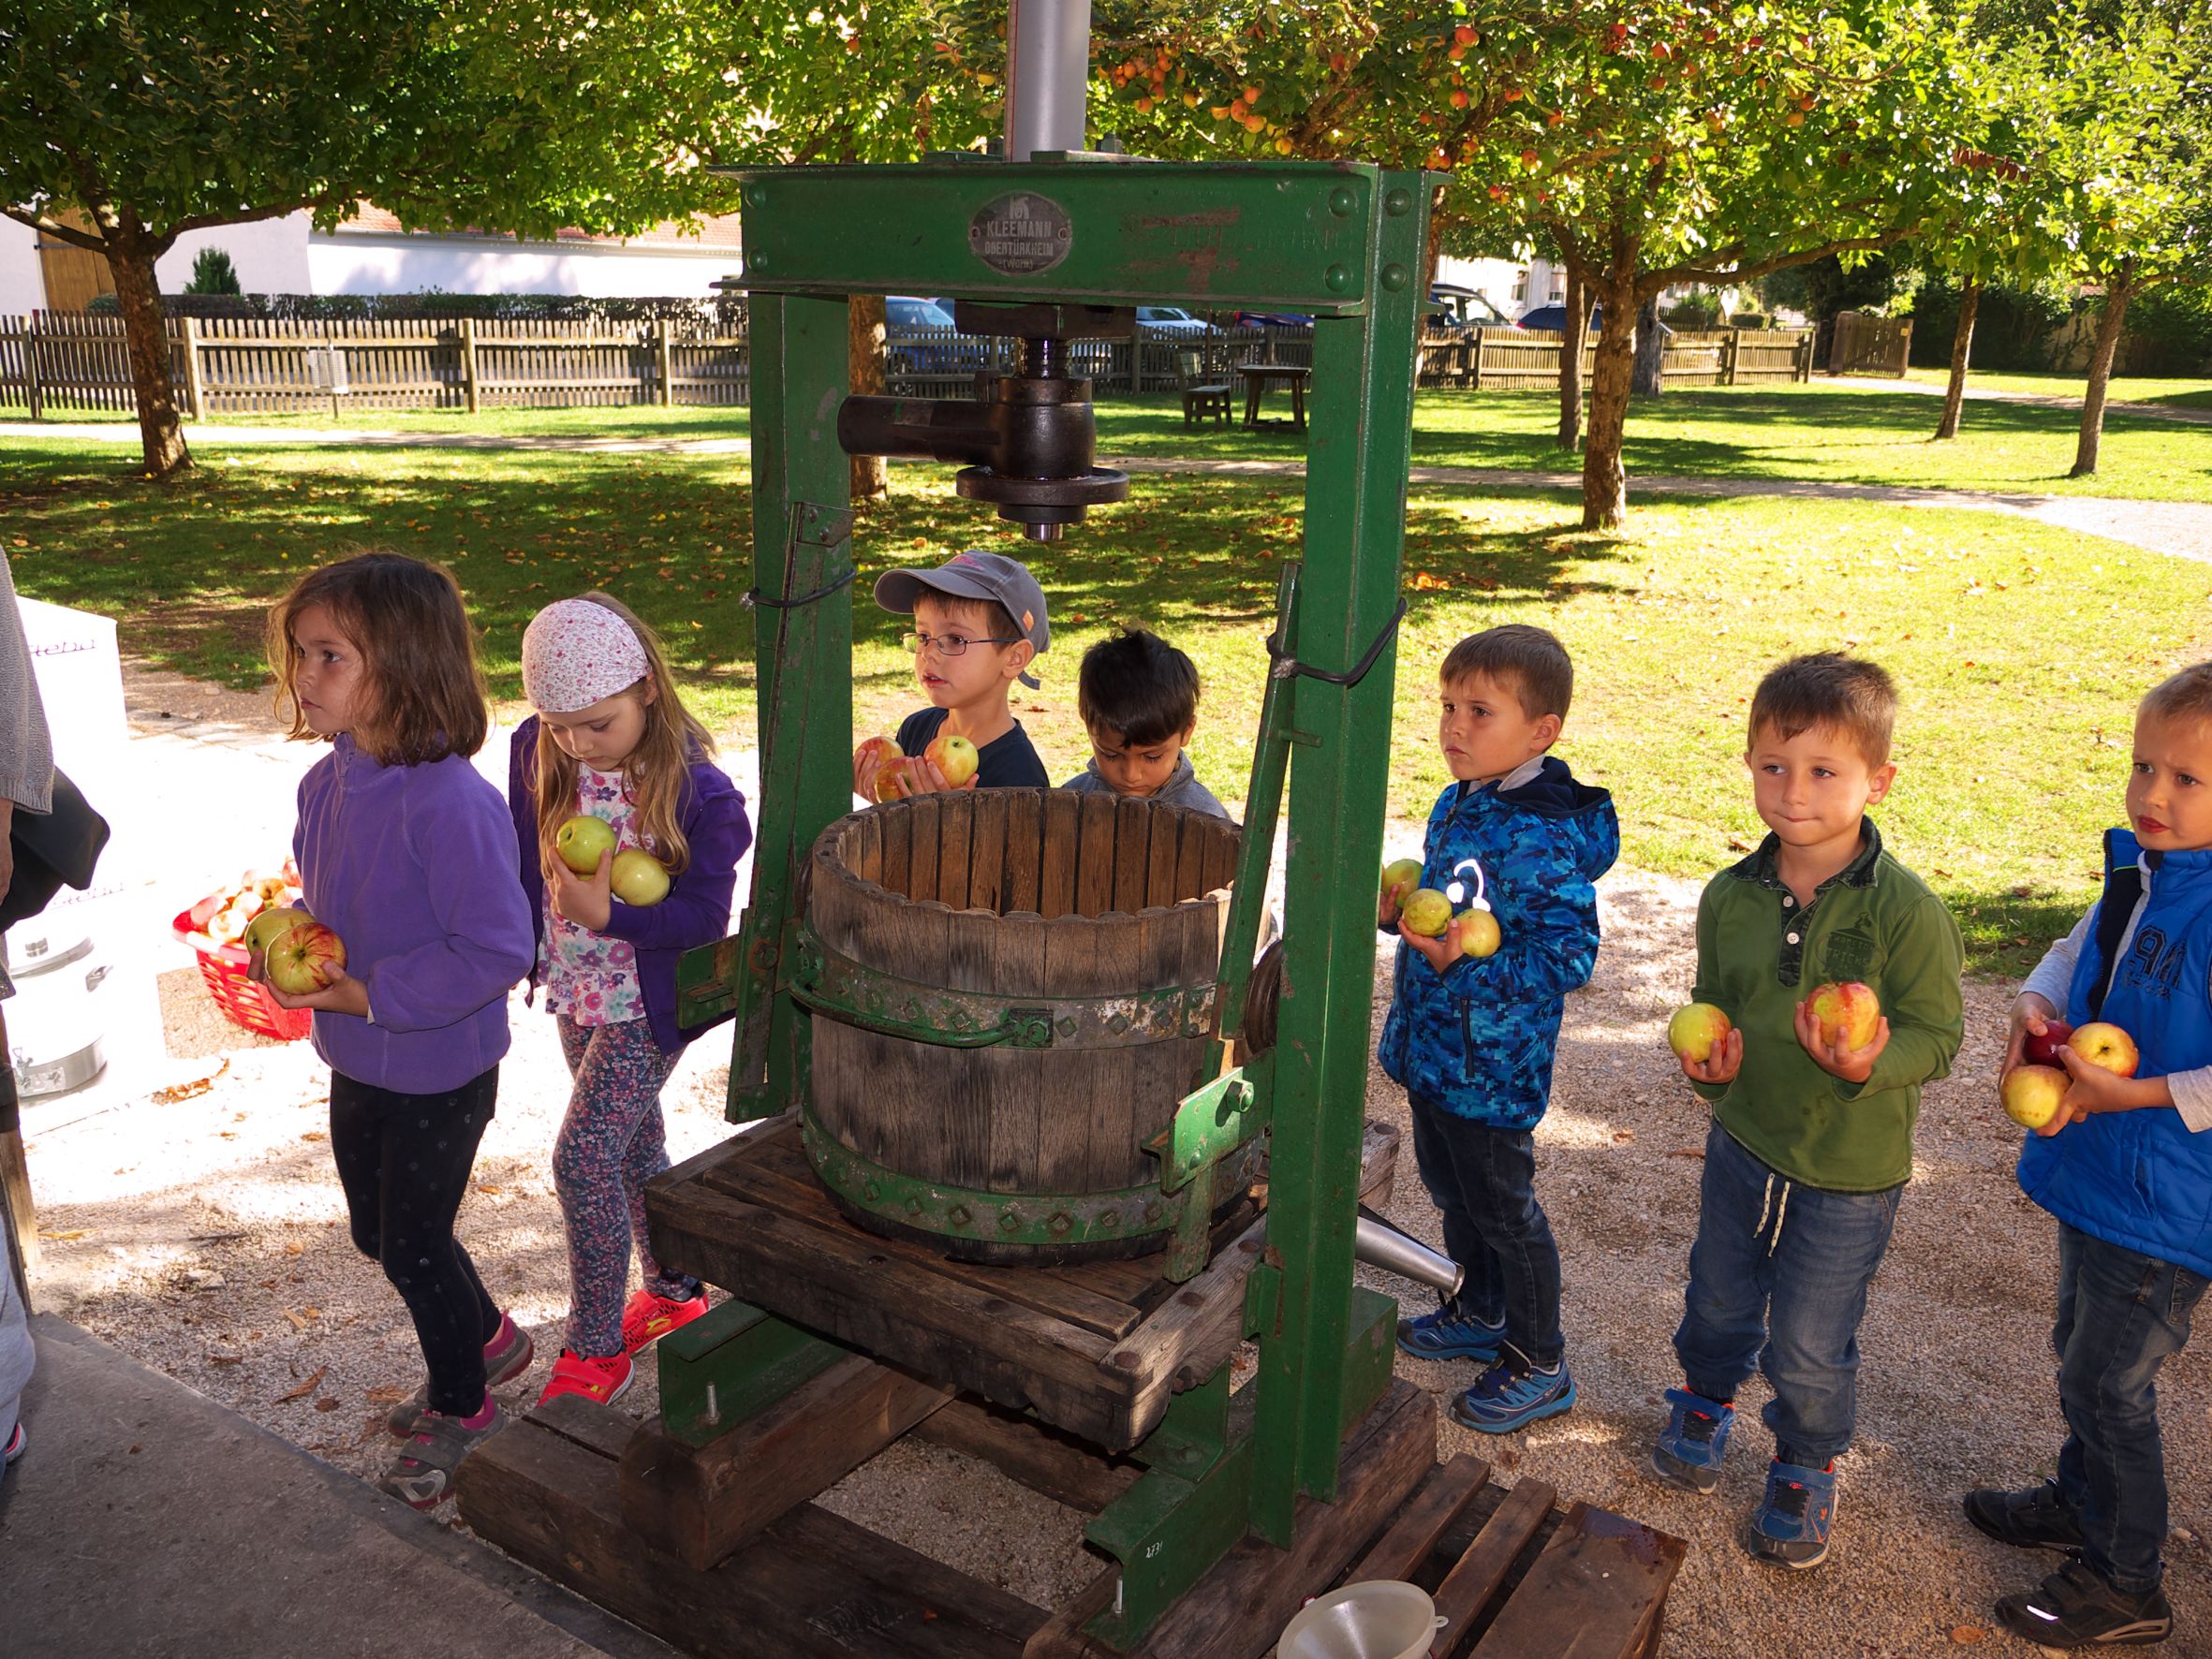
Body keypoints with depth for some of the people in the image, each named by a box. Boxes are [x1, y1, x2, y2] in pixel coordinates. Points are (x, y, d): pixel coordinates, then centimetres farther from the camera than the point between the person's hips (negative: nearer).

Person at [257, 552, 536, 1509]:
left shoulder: (450, 803, -30)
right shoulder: (326, 782, -2)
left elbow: (497, 948, -29)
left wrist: (372, 993, -26)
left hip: (439, 1074, -8)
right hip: (357, 1063, 8)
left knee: (413, 1245, 8)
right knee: (377, 1234, 23)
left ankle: (461, 1407, 34)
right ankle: (487, 1340, 48)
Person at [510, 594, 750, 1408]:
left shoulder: (695, 790, -23)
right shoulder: (537, 756, -7)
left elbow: (706, 917, -20)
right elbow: (520, 861, 8)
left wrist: (606, 913, -31)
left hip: (648, 1002, -6)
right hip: (576, 991, 6)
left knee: (583, 1155, -9)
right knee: (632, 1142, 20)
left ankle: (595, 1346, 8)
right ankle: (675, 1290, 41)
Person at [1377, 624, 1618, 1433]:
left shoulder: (1542, 838, -26)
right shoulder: (1456, 804, 3)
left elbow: (1568, 954, -26)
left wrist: (1468, 963, -33)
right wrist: (1401, 912, 0)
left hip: (1492, 1066, -9)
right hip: (1432, 1048, 9)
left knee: (1503, 1208, 8)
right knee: (1452, 1190, 24)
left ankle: (1539, 1365, 27)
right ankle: (1481, 1313, 46)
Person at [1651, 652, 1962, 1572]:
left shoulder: (1907, 911, -20)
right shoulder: (1730, 897, -7)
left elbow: (1936, 1033, -14)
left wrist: (1874, 1062, -34)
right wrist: (1709, 1060, -13)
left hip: (1849, 1171, -4)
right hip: (1742, 1141, 4)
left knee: (1809, 1347, 10)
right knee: (1718, 1300, 25)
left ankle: (1807, 1469, 39)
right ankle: (1706, 1398, 55)